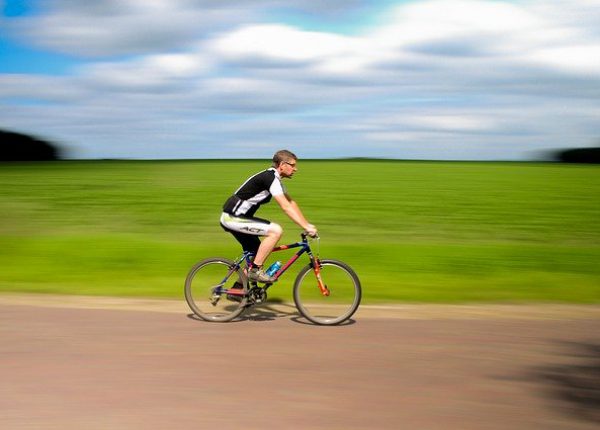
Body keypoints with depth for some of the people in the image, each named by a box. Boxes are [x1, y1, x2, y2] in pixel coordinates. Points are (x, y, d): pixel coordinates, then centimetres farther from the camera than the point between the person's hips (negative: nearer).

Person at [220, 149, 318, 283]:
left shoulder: (274, 178, 13)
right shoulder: (270, 178, -18)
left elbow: (291, 203, 15)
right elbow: (286, 207, -24)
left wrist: (307, 224, 8)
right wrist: (306, 227, -25)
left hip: (236, 217, 10)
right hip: (233, 218, -10)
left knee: (256, 254, 16)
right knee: (276, 230, -20)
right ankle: (255, 270, -14)